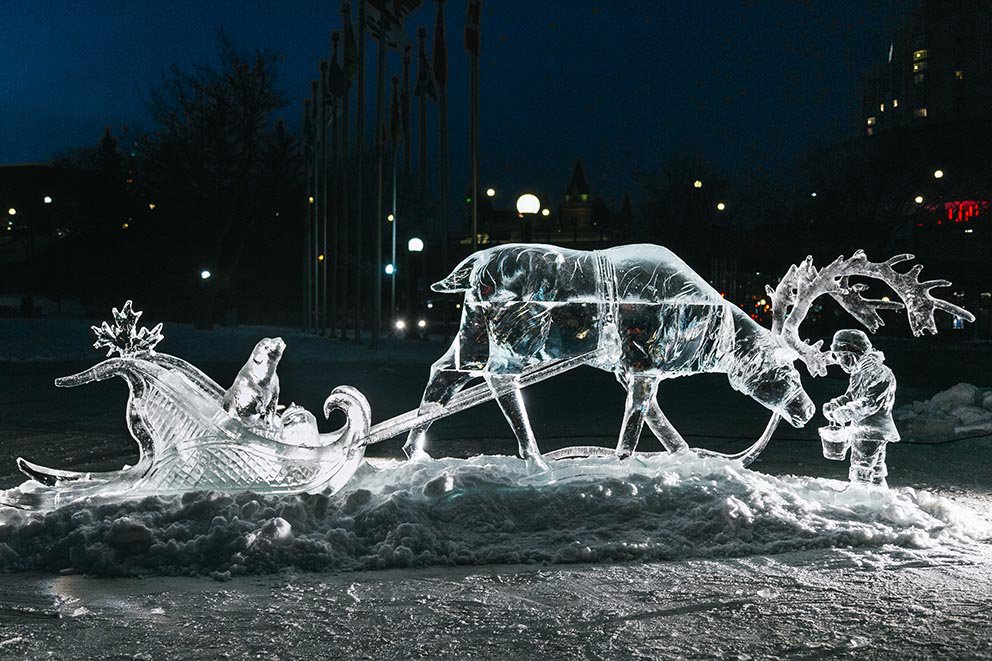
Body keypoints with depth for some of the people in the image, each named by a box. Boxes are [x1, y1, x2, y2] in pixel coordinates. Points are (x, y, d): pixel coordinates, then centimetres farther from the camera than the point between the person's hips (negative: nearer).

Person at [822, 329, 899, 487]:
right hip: (863, 430, 10)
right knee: (876, 473, 19)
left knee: (860, 474, -12)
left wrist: (843, 413, -23)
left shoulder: (878, 372, -18)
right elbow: (851, 396, 22)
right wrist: (834, 404, 1)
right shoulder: (859, 371, 15)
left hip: (870, 432, -10)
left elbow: (870, 403, -26)